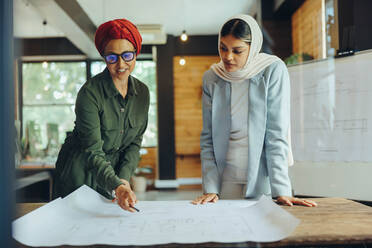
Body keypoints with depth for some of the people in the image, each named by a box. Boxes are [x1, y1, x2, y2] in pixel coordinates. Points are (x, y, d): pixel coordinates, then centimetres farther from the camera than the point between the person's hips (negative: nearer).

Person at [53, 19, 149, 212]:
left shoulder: (142, 92, -4)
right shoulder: (90, 93, -21)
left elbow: (135, 142, 2)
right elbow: (92, 151, -26)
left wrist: (124, 178, -12)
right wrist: (116, 186, -39)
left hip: (116, 175, 4)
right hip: (79, 175, -4)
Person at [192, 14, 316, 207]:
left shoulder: (273, 70, -7)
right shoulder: (211, 78, 1)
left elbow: (277, 135, -11)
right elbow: (207, 139, 1)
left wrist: (281, 190, -16)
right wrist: (210, 188, -8)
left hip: (263, 183, -2)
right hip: (226, 183, 2)